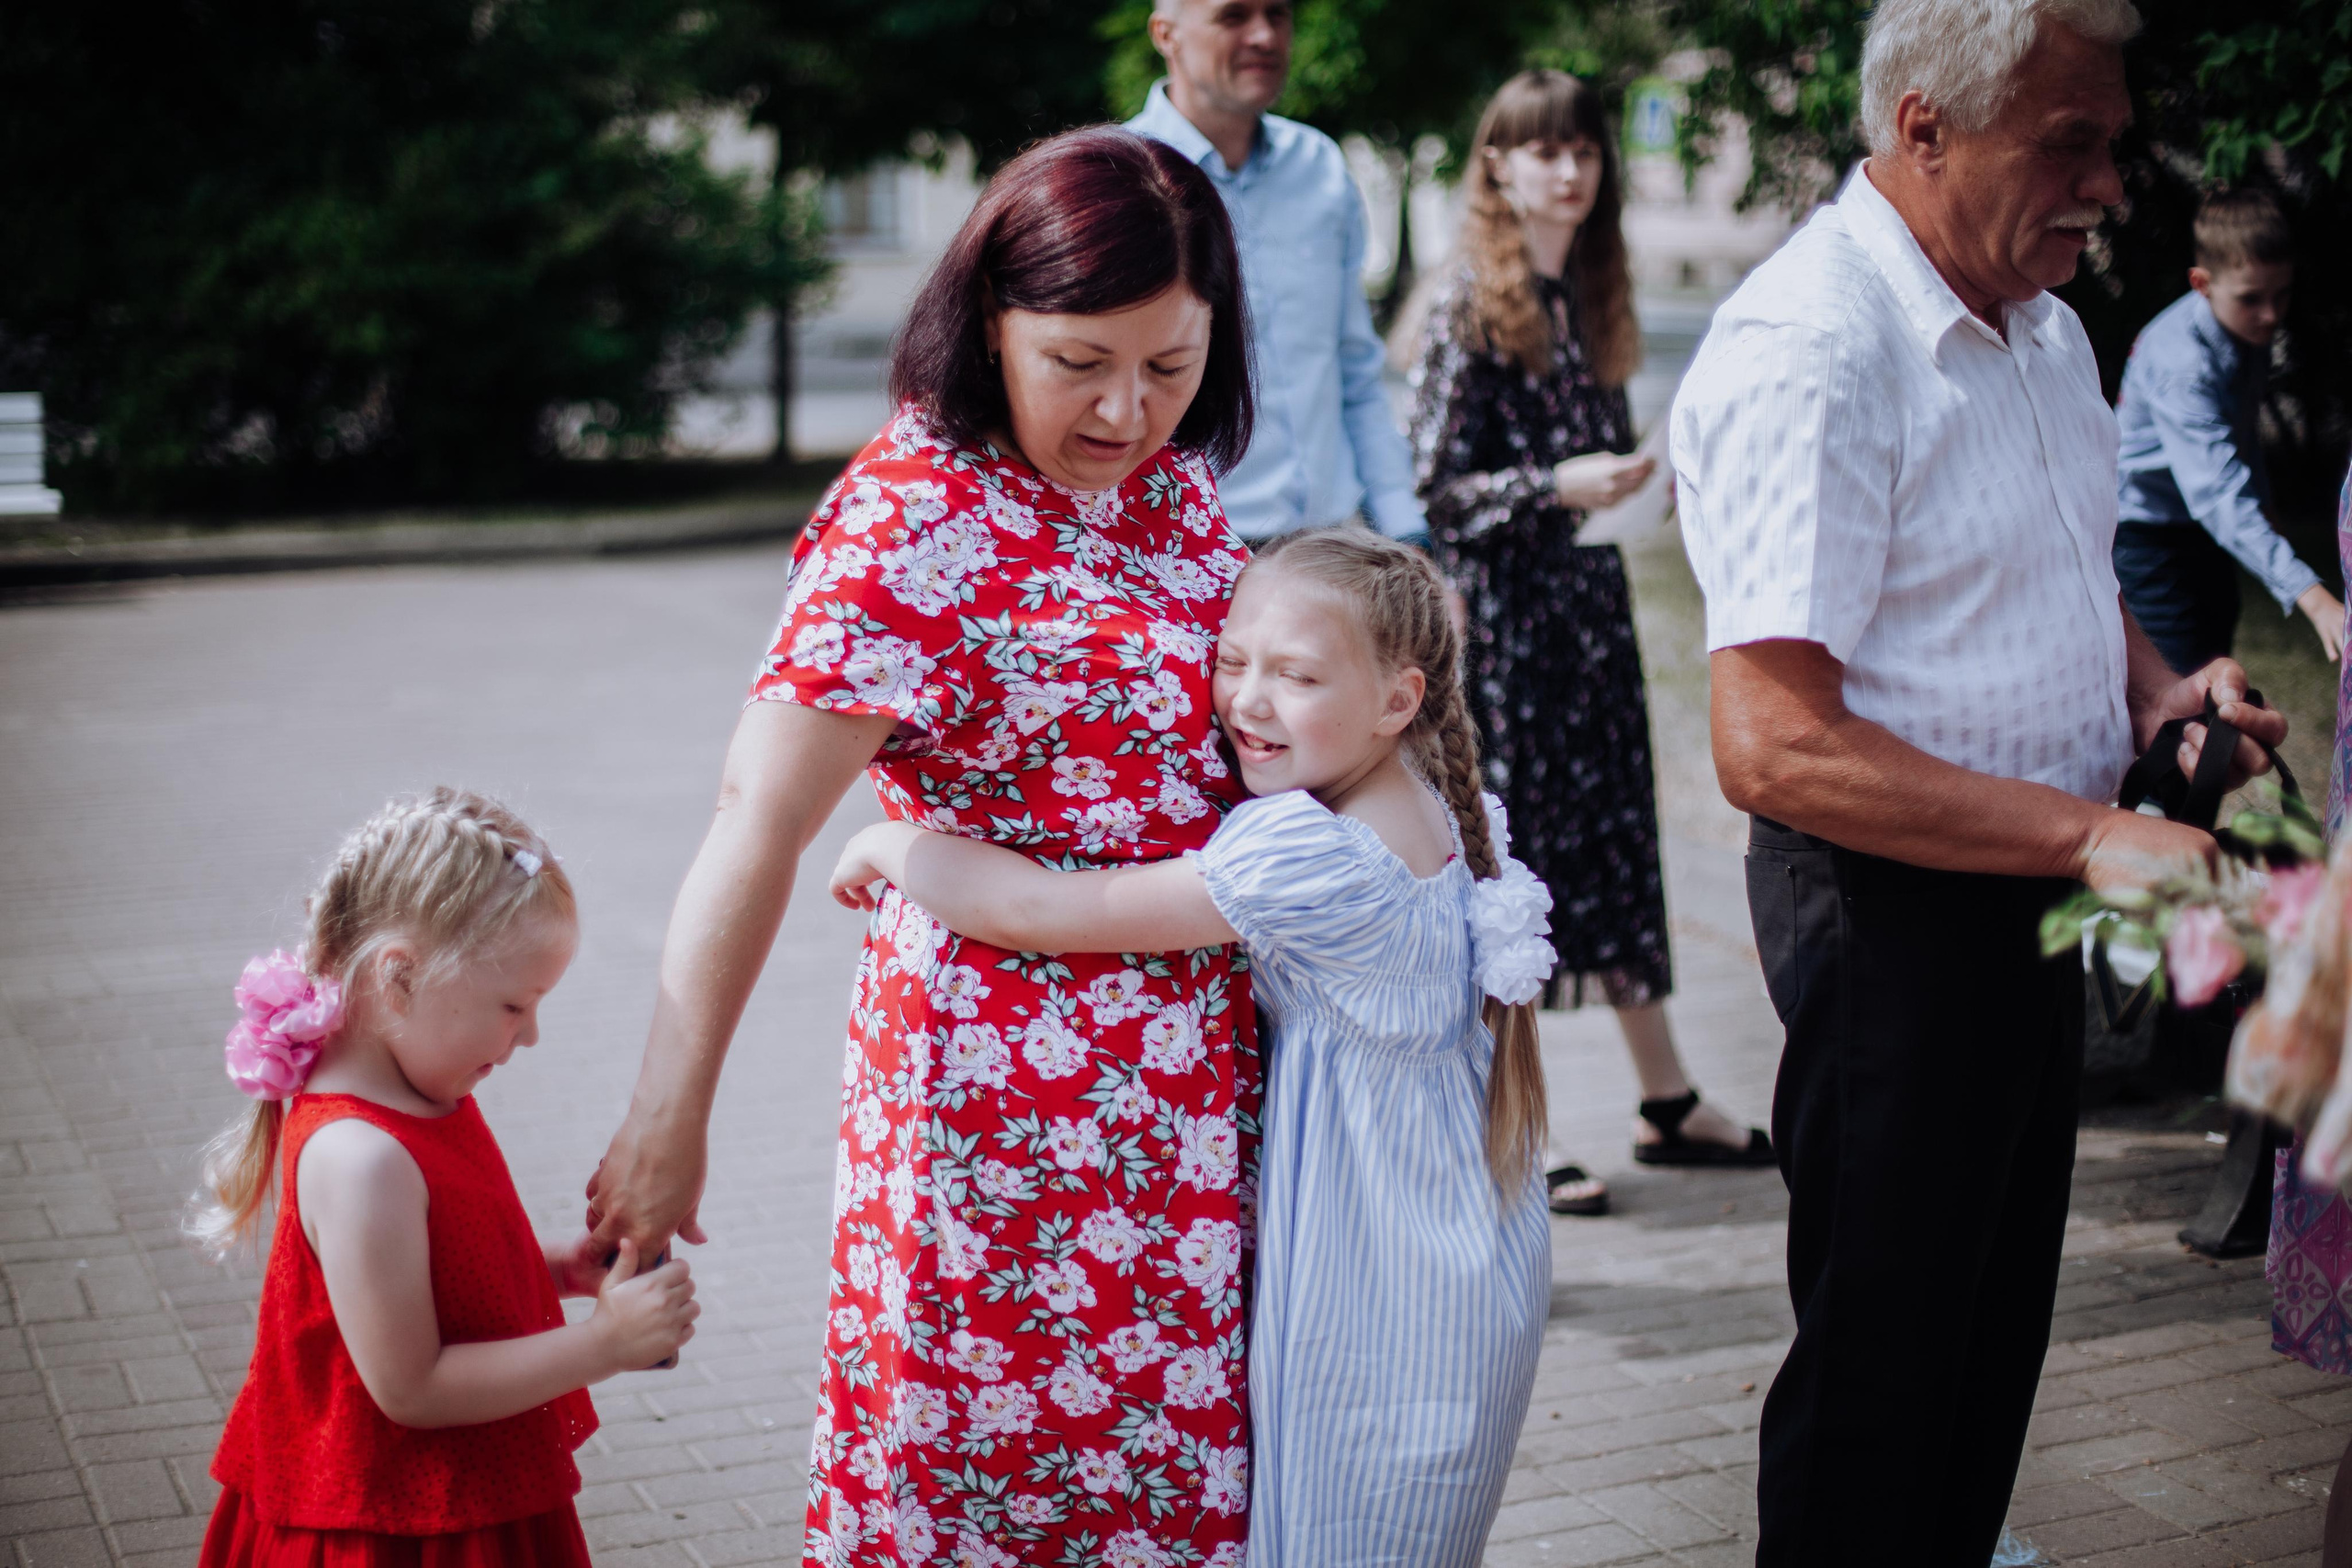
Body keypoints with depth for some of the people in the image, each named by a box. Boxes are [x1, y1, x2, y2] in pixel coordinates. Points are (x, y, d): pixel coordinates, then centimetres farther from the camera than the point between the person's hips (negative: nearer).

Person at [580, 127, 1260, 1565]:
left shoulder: (1166, 475, 4)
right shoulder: (912, 522, -19)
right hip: (1010, 1086, -7)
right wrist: (669, 1125, -18)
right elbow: (756, 836, -19)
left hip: (1194, 1058, 7)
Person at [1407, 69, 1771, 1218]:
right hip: (1503, 610, -7)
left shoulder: (1594, 296, 12)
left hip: (1589, 600, 7)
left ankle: (1665, 1102, 22)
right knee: (1510, 843, -3)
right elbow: (1434, 485, -11)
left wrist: (1630, 476, 2)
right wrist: (1555, 486, -20)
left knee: (1618, 831, 11)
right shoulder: (1467, 305, -8)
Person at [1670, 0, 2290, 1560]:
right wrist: (2092, 835, -30)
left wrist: (2154, 689, 3)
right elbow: (1774, 747, -31)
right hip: (1892, 901, -9)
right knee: (1887, 1340, 5)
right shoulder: (1807, 350, -23)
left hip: (2027, 884, 9)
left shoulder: (2042, 318, 7)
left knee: (2000, 1310, 21)